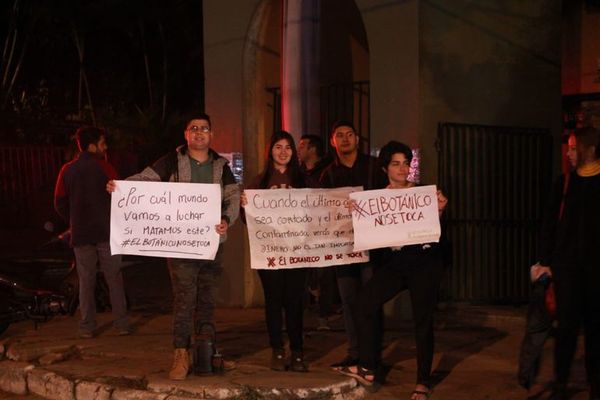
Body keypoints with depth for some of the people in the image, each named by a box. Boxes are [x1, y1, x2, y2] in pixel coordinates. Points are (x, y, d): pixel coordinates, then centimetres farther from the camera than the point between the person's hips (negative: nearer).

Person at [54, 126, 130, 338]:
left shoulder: (67, 170, 2)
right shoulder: (103, 167, -7)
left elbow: (60, 204, 5)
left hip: (80, 234, 3)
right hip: (106, 232, -2)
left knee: (86, 282, 9)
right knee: (114, 279, 6)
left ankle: (87, 327, 11)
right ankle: (121, 324, 8)